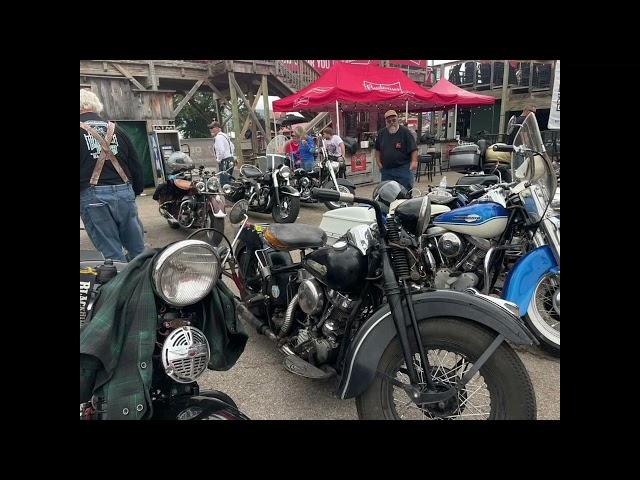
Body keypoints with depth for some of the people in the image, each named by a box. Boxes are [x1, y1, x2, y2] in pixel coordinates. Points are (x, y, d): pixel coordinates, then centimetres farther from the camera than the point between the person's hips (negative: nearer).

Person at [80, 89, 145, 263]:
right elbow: (135, 163, 14)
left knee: (113, 254, 3)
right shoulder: (117, 129, 13)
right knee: (138, 249, 12)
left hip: (92, 195, -3)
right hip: (124, 191, 4)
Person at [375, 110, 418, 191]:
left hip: (403, 169, -4)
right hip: (386, 170, 4)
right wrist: (378, 162, 9)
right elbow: (377, 149, 20)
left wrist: (414, 161, -18)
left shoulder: (405, 132, -3)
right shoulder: (381, 133, 10)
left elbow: (414, 149, -5)